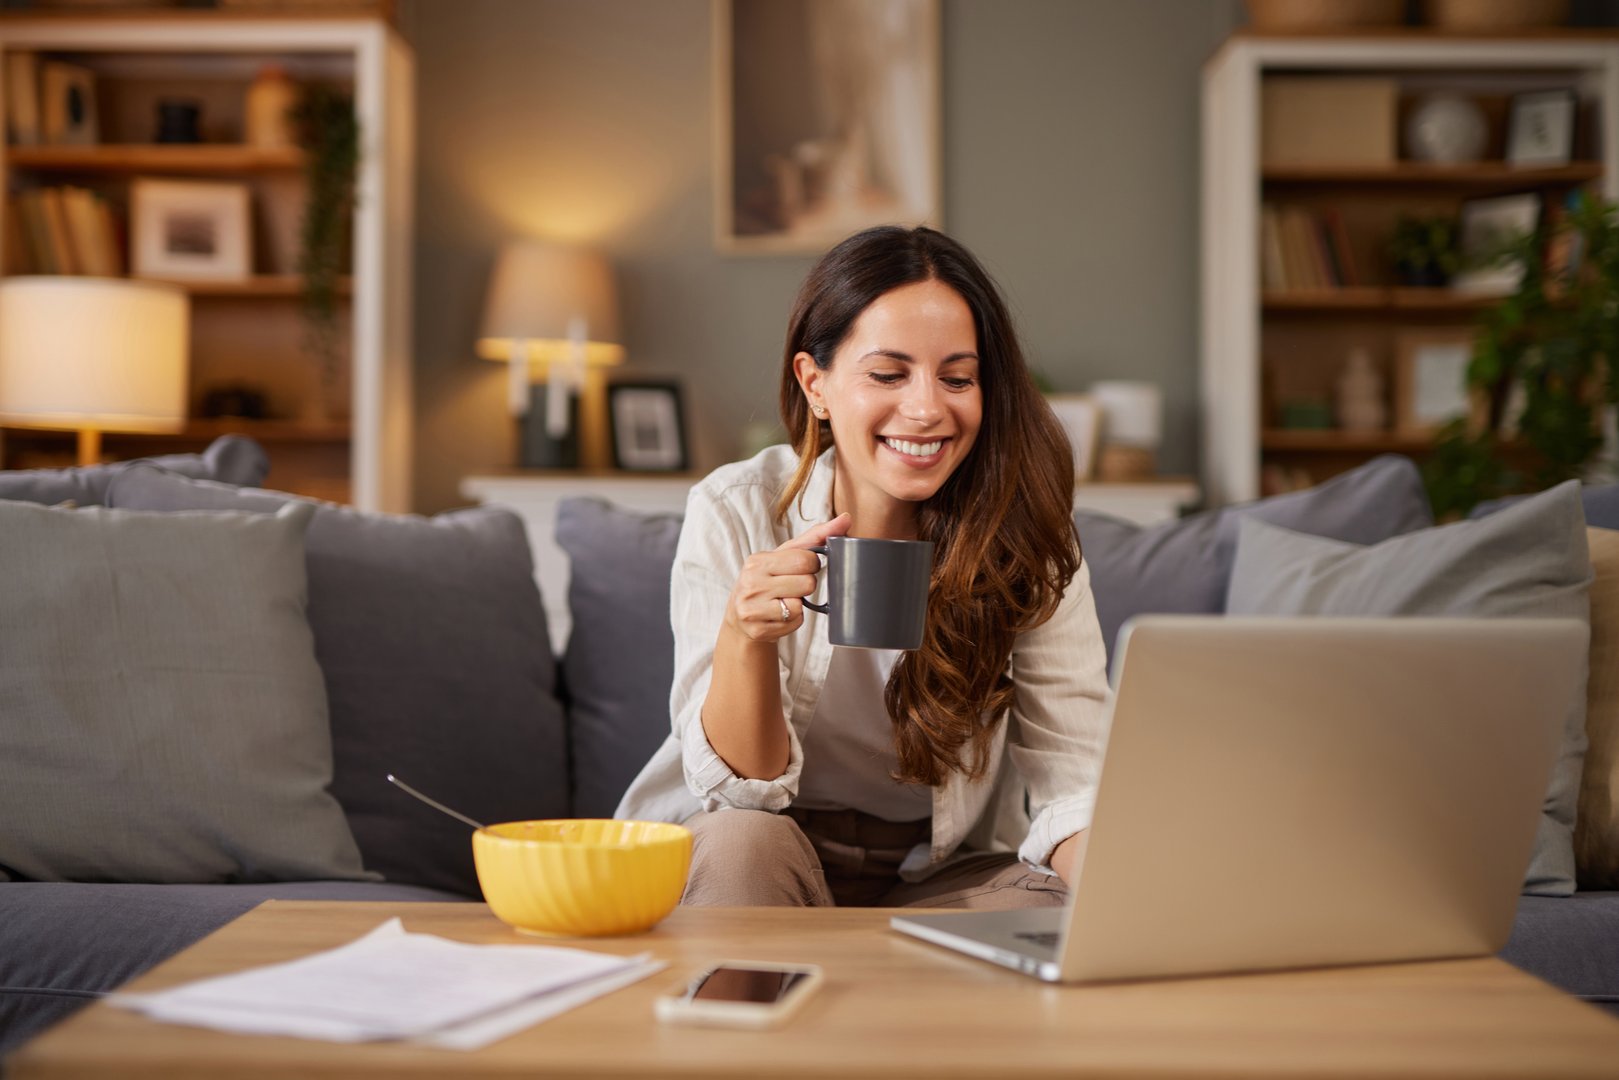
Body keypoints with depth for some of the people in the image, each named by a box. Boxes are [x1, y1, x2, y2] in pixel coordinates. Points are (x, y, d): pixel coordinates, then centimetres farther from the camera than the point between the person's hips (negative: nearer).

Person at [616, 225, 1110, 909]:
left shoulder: (1026, 534, -12)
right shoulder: (735, 513, -15)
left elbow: (1076, 779, -15)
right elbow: (738, 786, -16)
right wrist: (744, 637, -36)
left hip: (946, 875, 1)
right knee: (743, 843, -33)